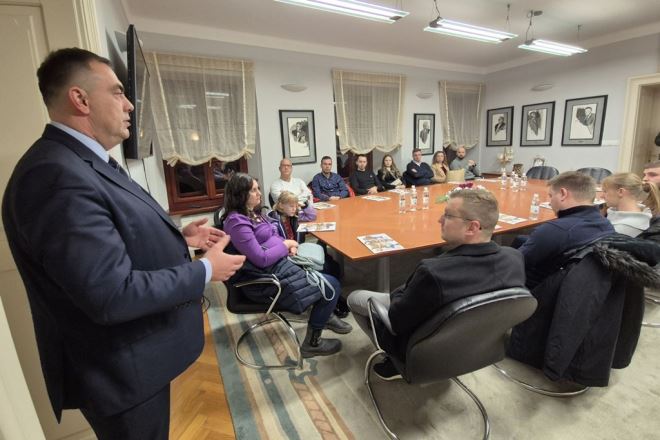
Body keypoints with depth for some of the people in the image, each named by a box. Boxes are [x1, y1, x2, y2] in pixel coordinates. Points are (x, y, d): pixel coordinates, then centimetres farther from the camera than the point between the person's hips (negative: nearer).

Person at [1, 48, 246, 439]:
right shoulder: (57, 176, -28)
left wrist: (178, 236, 4)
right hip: (121, 371, -9)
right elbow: (113, 295, -32)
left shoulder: (86, 163, 6)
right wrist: (205, 271, -22)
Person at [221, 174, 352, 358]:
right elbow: (261, 259, -25)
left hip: (282, 262, 10)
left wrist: (289, 245, 0)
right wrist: (285, 244, -10)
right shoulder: (237, 222, -20)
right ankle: (312, 343, 8)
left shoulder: (253, 212, 10)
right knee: (332, 287, -7)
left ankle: (326, 315, 29)